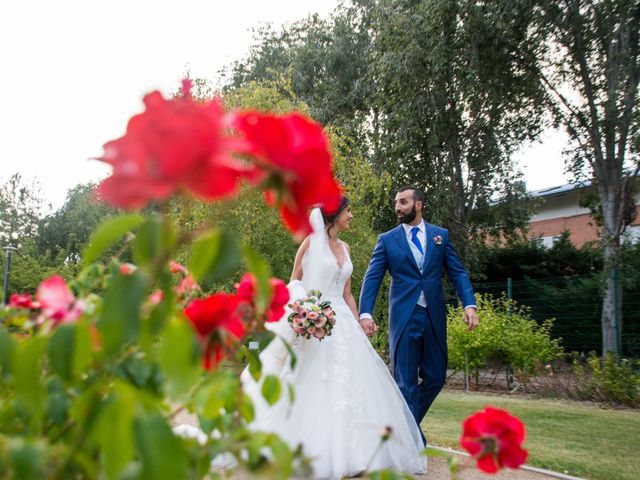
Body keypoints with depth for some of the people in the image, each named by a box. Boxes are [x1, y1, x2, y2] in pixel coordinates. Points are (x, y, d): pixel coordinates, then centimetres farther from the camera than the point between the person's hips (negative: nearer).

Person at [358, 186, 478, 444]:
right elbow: (372, 278, -2)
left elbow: (457, 272, 5)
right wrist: (365, 312, -15)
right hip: (404, 317, -2)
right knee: (406, 383, 1)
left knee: (435, 378, 10)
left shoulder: (440, 235, 9)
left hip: (435, 317, 3)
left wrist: (469, 304, -10)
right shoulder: (387, 239, 3)